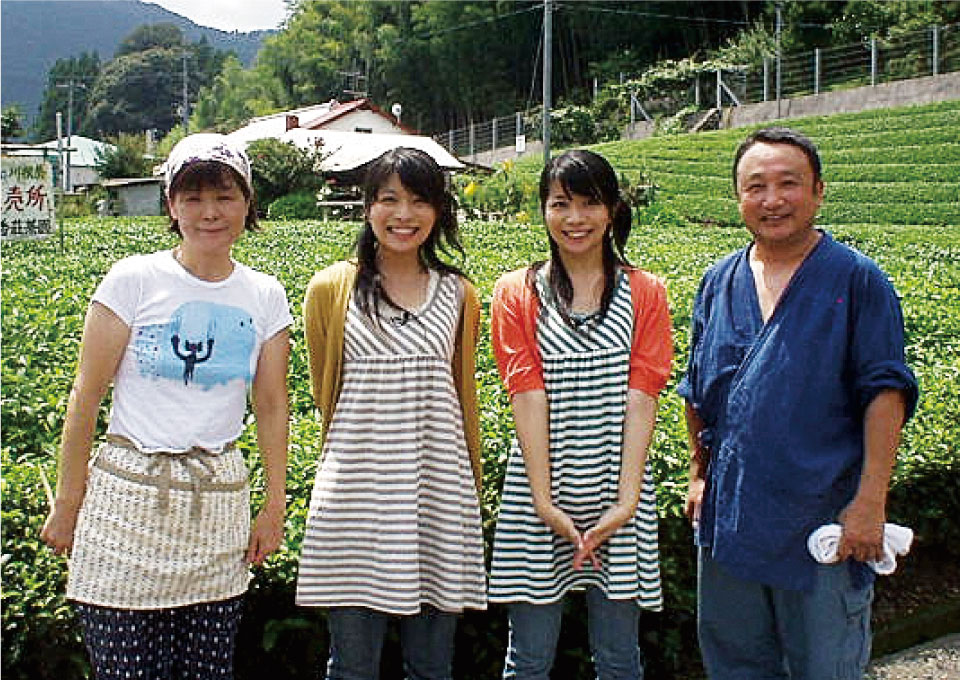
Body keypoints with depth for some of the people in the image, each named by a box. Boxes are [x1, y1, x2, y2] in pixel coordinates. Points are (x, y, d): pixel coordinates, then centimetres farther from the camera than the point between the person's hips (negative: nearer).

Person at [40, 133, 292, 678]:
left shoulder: (265, 297, 5)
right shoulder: (134, 280, -4)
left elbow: (272, 407, 9)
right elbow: (86, 397, -1)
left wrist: (275, 508, 8)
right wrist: (67, 505, 0)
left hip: (220, 501, 3)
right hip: (128, 495, -2)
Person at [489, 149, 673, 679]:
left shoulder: (644, 293, 6)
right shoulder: (517, 293, 5)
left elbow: (640, 399, -3)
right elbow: (528, 397, -5)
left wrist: (626, 500, -12)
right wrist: (544, 501, -12)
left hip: (617, 493, 1)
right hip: (539, 486, 0)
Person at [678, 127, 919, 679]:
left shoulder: (857, 280, -6)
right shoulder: (719, 283, 7)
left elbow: (885, 395, -10)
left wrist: (870, 500, -16)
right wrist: (699, 475, 14)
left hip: (823, 520, -4)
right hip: (729, 517, 4)